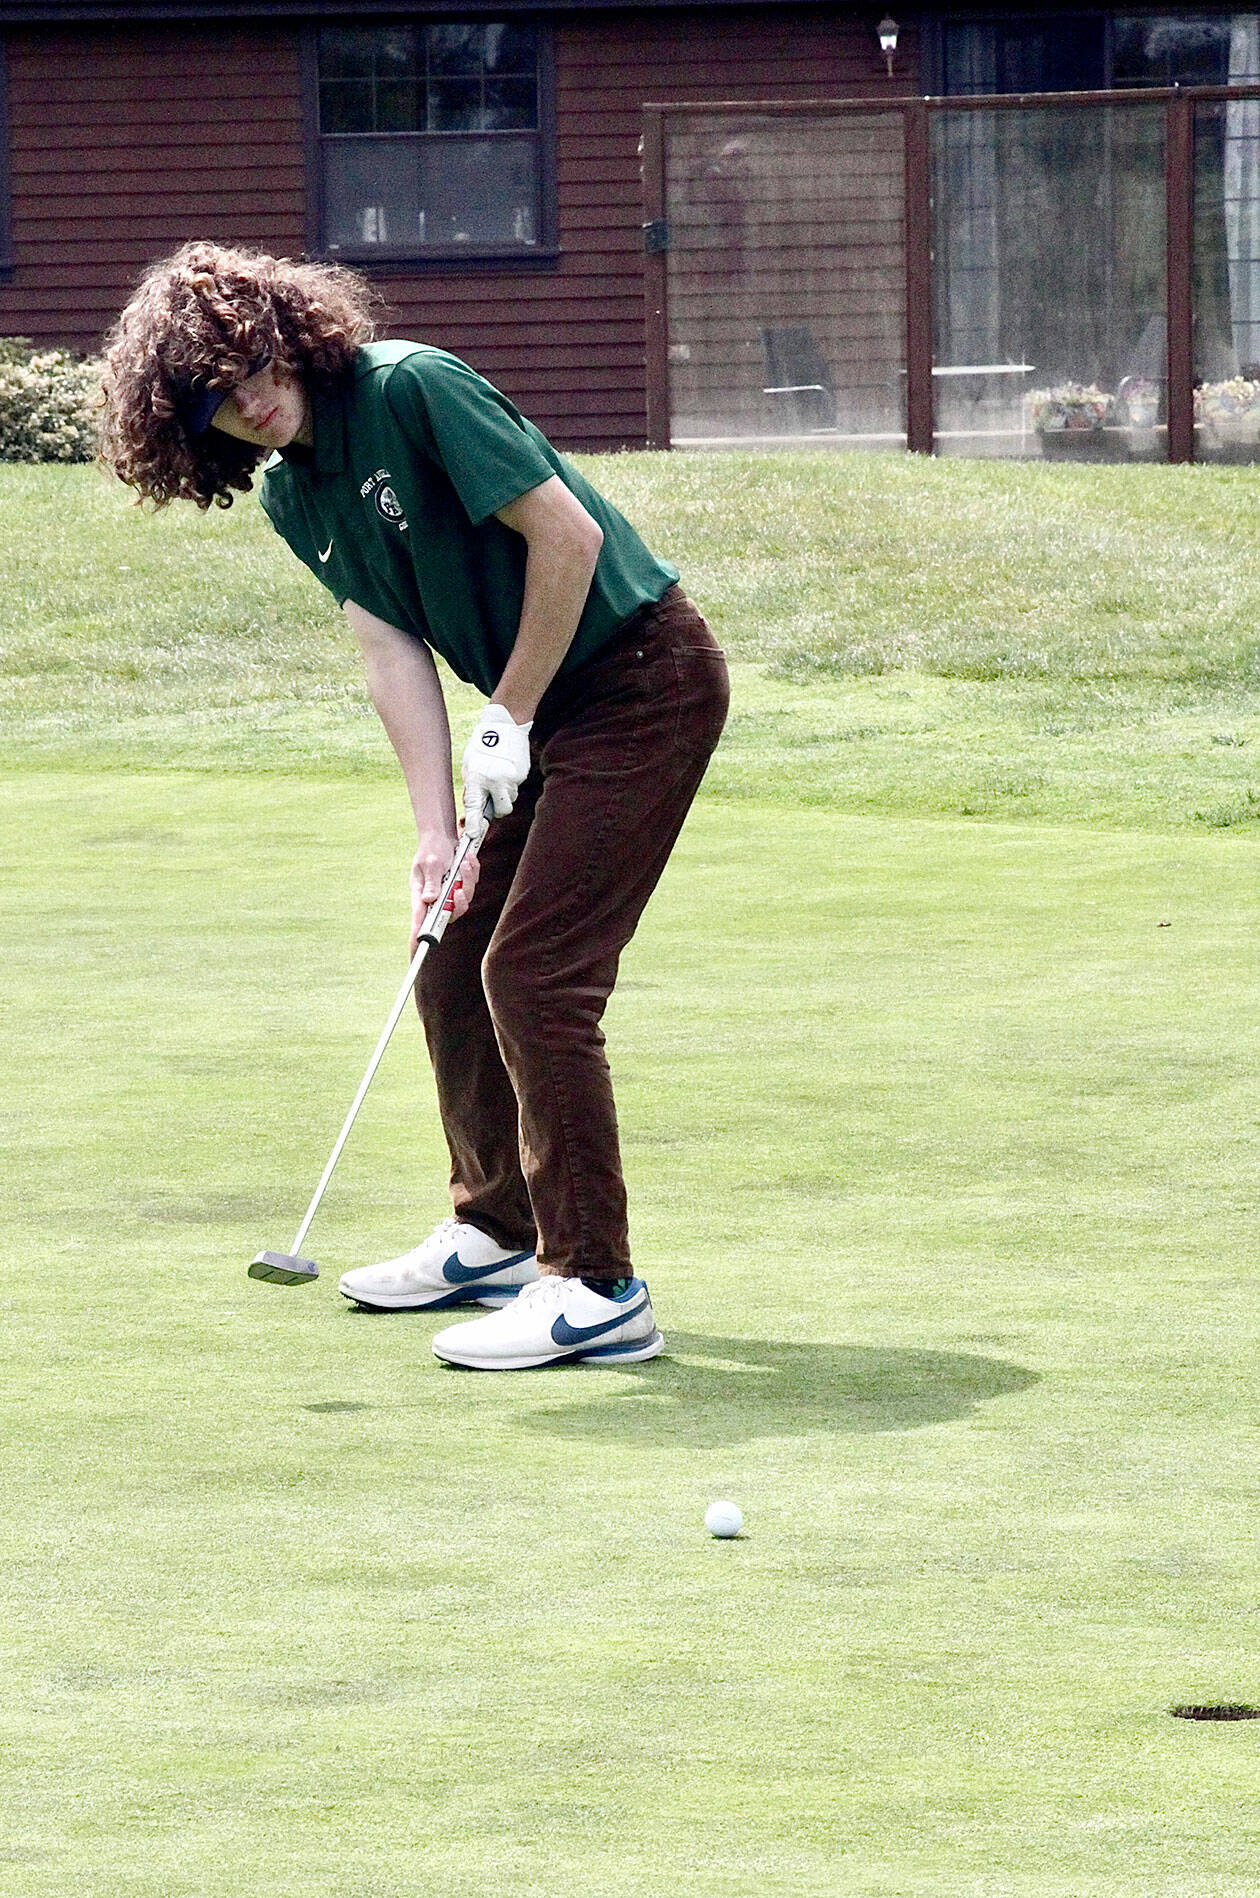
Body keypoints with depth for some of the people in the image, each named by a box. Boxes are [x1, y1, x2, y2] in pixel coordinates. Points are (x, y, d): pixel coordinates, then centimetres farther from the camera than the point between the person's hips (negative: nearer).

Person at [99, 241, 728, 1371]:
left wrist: (509, 717, -15)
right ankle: (495, 1235, 30)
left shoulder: (412, 388, -19)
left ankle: (597, 1290, -12)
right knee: (452, 959, 13)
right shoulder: (291, 495, 5)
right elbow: (393, 652, 2)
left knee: (533, 971, -14)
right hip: (546, 710, 9)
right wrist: (438, 832, -9)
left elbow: (568, 532, -21)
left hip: (643, 674, -9)